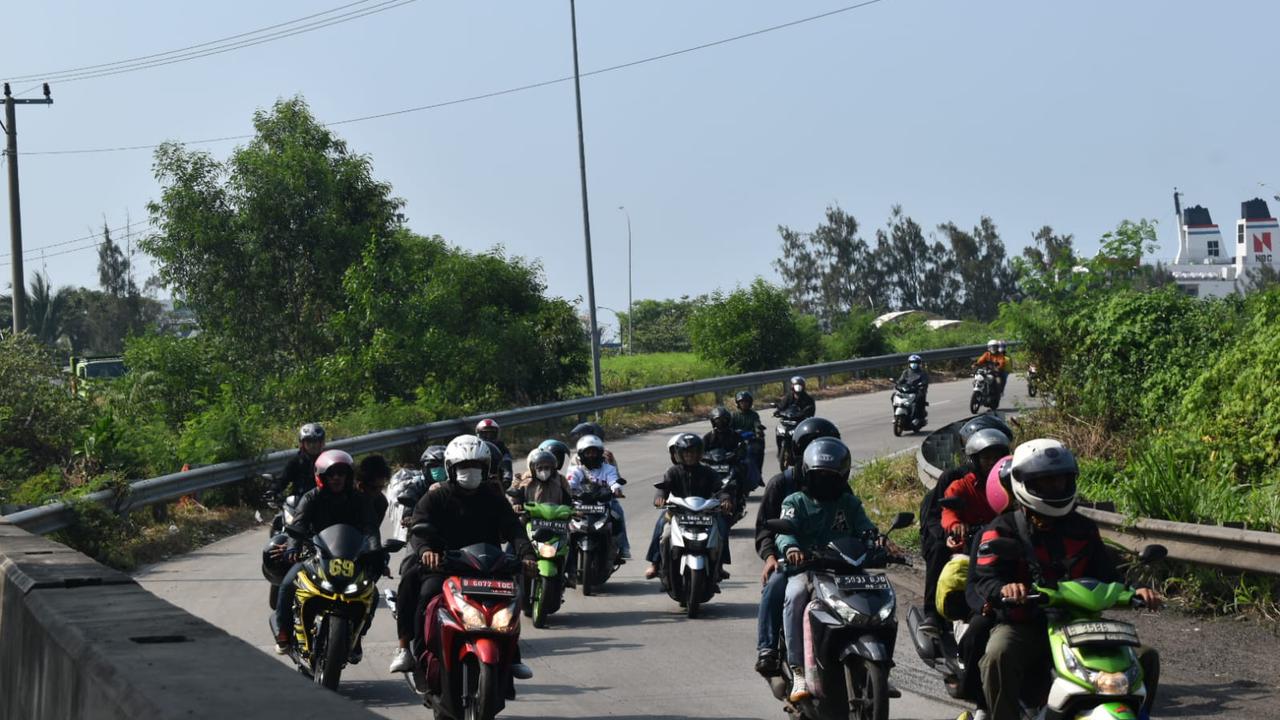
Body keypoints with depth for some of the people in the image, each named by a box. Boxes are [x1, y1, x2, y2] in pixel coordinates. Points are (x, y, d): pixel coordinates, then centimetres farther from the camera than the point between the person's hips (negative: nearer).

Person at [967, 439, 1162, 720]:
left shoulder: (1083, 530, 14)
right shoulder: (1002, 531, -2)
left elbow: (1106, 575, 13)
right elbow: (982, 581, -15)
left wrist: (1135, 592, -10)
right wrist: (1004, 589, -40)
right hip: (1021, 627, -4)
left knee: (1145, 657, -8)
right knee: (999, 655, -39)